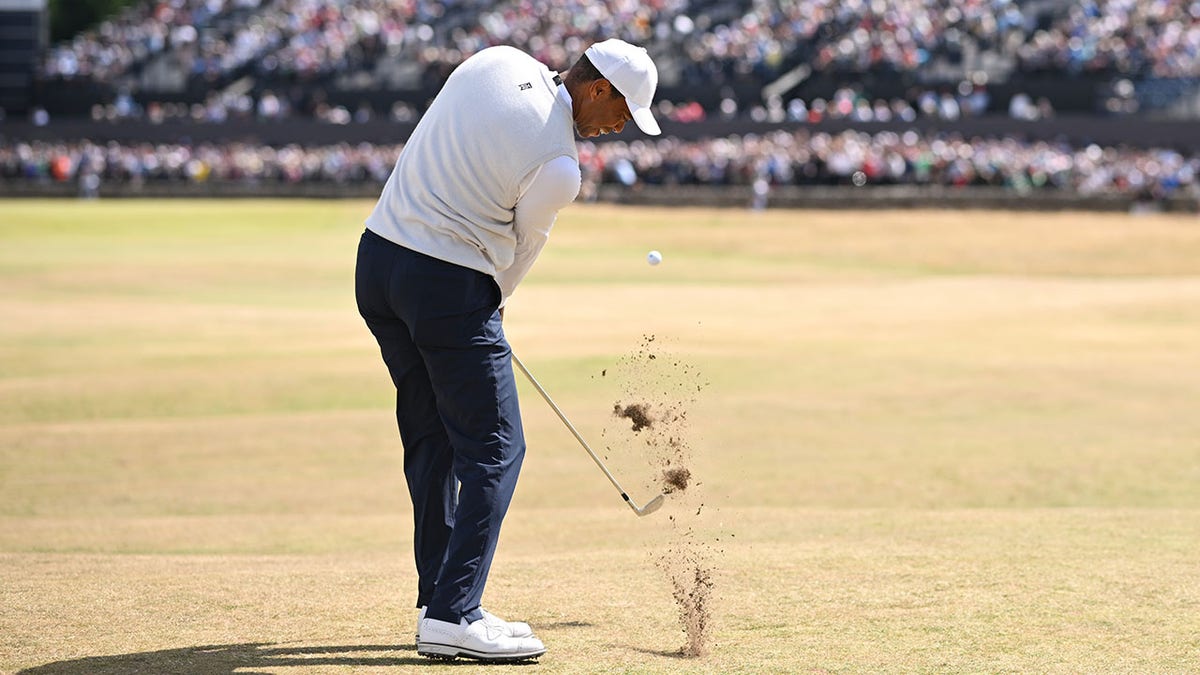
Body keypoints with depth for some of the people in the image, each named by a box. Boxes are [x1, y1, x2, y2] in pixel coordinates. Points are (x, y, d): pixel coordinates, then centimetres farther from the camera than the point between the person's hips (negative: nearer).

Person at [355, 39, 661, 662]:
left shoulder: (498, 61, 4)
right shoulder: (557, 168, -15)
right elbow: (519, 251, 1)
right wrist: (490, 304, 20)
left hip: (377, 254, 9)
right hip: (449, 284, -9)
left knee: (431, 439, 15)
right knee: (494, 448, -3)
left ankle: (438, 603, 18)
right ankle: (454, 617, -10)